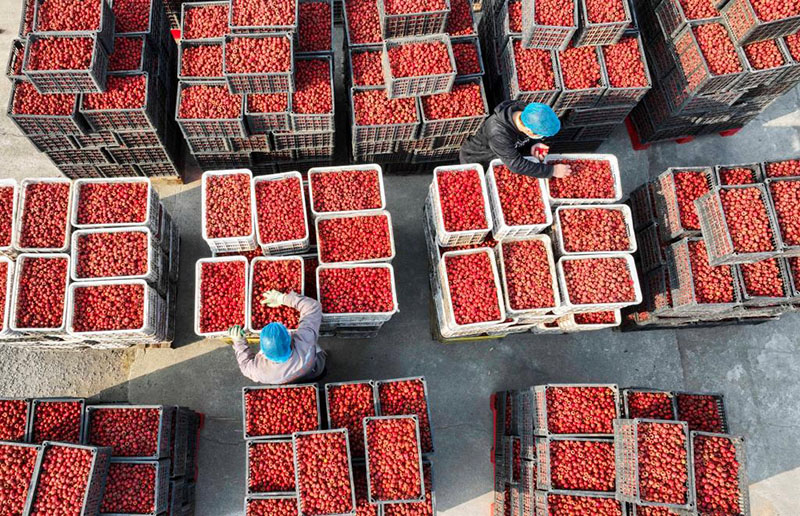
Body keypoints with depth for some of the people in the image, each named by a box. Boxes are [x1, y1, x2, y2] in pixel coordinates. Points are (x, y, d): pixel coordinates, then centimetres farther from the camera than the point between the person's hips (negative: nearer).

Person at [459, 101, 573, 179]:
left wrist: (534, 144, -24)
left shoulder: (526, 112, -23)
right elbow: (517, 165, -42)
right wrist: (552, 171, -39)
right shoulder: (497, 133, -45)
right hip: (475, 162, -6)